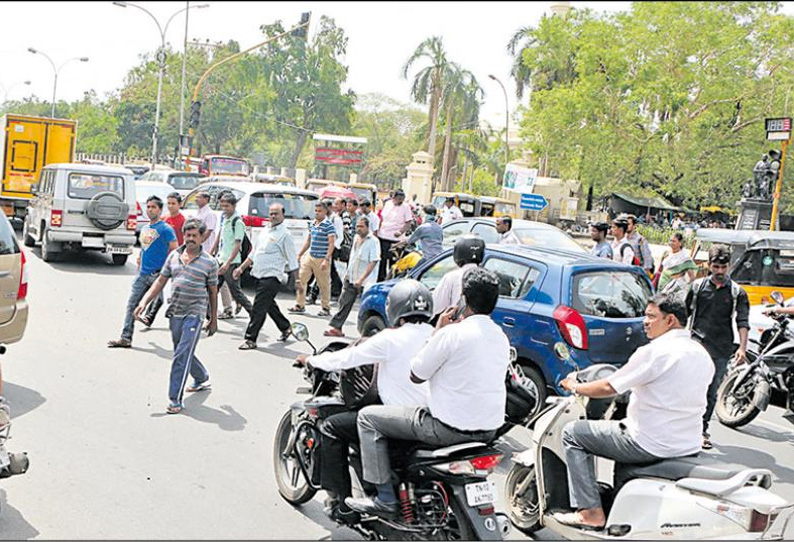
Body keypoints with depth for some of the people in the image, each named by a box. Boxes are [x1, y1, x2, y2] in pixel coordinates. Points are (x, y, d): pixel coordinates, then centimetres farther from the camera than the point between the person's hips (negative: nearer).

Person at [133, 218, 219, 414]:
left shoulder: (209, 262, -1)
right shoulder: (174, 256, 8)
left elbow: (213, 292, 4)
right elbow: (161, 281, 11)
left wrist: (214, 320, 7)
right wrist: (144, 302, 1)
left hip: (194, 314, -5)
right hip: (175, 313, 5)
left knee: (182, 355, -11)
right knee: (183, 353, 18)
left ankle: (175, 399, -8)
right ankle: (202, 379, 44)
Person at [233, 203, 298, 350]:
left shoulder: (285, 234, -7)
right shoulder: (265, 232, 17)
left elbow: (292, 260, -8)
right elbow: (253, 253, 25)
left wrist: (296, 280, -11)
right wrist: (241, 268, 20)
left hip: (271, 277, -8)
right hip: (259, 276, 8)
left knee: (259, 307, -10)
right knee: (269, 305, 18)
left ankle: (251, 340, -8)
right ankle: (285, 328, 36)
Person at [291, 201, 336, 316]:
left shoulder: (328, 225, -10)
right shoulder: (312, 224, 11)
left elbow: (331, 244, -14)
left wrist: (326, 260, -21)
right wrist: (300, 254, 22)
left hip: (321, 259, -7)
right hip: (309, 256, 7)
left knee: (324, 284, 2)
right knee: (300, 280, 4)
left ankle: (326, 308, 14)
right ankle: (300, 305, 12)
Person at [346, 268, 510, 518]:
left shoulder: (452, 334, -19)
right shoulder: (501, 337, 5)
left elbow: (416, 375, -7)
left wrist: (438, 331, 0)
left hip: (452, 428, -8)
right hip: (490, 429, 8)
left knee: (368, 416, 3)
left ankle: (384, 498, 2)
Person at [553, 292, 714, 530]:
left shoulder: (655, 352, -18)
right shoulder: (703, 355, 7)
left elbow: (608, 388, -13)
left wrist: (575, 387, 4)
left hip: (651, 446, -8)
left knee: (572, 433, 4)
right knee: (623, 425, 37)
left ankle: (592, 512, -1)